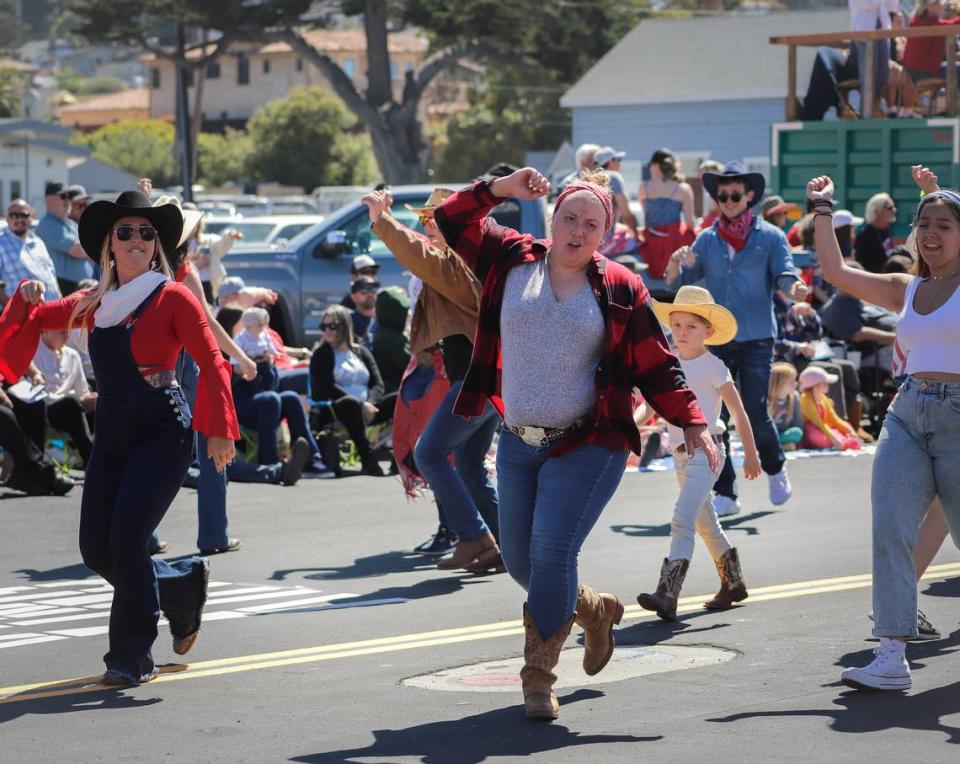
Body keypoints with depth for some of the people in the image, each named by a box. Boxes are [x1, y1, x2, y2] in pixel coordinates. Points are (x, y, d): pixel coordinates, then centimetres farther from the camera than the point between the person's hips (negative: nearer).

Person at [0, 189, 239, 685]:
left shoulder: (173, 298, -5)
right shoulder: (94, 304, 11)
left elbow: (211, 363, -9)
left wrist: (218, 430, -16)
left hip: (163, 431, -6)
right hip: (112, 434, 6)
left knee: (126, 541, -15)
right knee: (96, 550, 3)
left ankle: (133, 657, -3)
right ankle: (184, 585, 28)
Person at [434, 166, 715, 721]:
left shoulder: (619, 288, -1)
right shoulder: (511, 261, 5)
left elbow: (656, 365, 2)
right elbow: (453, 221, 8)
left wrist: (692, 423, -7)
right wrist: (500, 189, -7)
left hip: (588, 446, -4)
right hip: (519, 444, 4)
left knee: (552, 551, -17)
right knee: (519, 561, 9)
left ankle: (539, 676, -3)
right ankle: (595, 610, 39)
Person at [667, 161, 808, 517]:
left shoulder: (770, 237, 3)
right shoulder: (707, 239, 11)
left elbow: (784, 275, -6)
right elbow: (678, 283, 9)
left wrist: (793, 287, -29)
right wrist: (675, 263, -13)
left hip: (755, 338, -3)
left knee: (755, 413, -6)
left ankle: (775, 469, 23)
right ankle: (725, 493, 9)